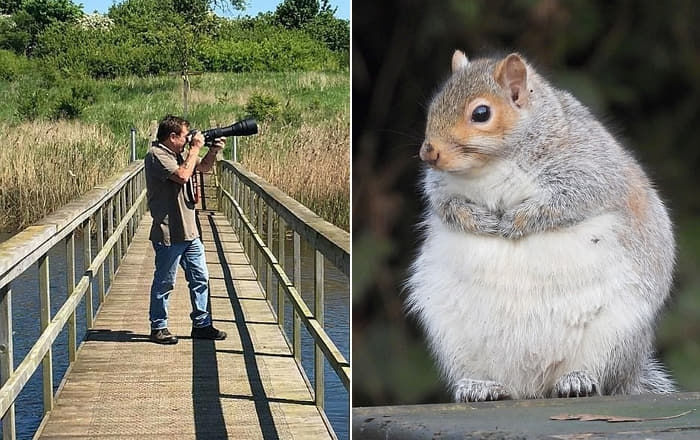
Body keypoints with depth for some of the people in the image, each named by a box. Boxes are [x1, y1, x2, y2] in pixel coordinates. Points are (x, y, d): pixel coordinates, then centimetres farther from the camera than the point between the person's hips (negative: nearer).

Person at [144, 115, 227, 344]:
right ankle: (158, 327, 13)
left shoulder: (180, 153, 13)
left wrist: (213, 151, 7)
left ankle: (202, 325, 21)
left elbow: (203, 167, 27)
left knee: (200, 278, 12)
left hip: (190, 232, 9)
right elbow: (182, 175, -25)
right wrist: (195, 148, -15)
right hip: (169, 234, -9)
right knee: (164, 282, 2)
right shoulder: (156, 156, -14)